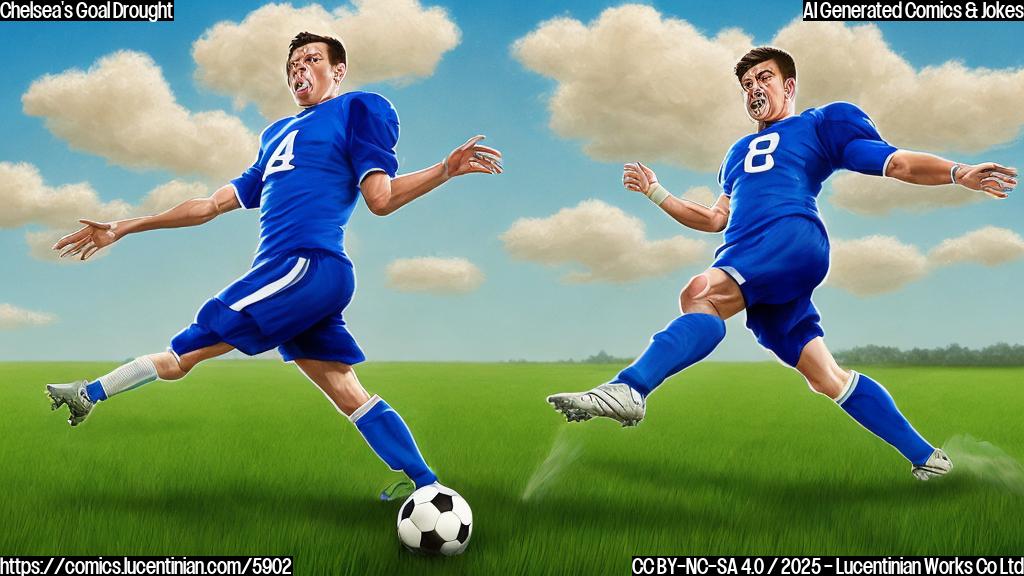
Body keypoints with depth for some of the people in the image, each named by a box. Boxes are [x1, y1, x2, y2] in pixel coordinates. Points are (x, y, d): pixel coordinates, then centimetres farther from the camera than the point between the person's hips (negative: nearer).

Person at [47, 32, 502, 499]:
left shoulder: (358, 108, 7)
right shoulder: (277, 136, 28)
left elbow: (380, 199, -2)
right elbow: (214, 204, 28)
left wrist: (446, 169, -17)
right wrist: (121, 229, 28)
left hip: (307, 266, -8)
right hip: (288, 273, 8)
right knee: (349, 395, 5)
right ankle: (427, 487, 8)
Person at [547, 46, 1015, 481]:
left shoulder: (820, 123, 17)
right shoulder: (739, 152, 35)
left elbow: (896, 163, 9)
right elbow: (716, 219, 34)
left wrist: (958, 172, -6)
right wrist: (656, 194, 30)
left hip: (791, 237, -7)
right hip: (747, 267, 7)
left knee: (702, 292, -33)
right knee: (826, 376, 3)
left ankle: (629, 390, -48)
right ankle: (926, 457, 12)